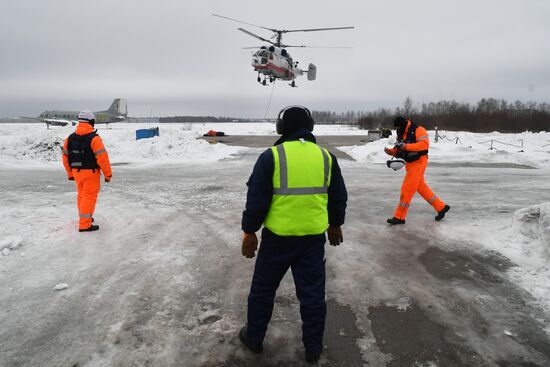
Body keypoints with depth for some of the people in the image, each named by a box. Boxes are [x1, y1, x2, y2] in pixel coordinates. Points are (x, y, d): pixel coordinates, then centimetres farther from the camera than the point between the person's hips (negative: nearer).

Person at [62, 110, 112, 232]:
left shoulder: (70, 138, 5)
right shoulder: (94, 138, -15)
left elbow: (65, 157, 10)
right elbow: (102, 158, -19)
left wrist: (70, 173, 19)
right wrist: (108, 174, -10)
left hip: (76, 172, 7)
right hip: (90, 173, -6)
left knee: (82, 195, 22)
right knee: (89, 197, 0)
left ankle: (85, 218, 38)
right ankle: (84, 225, 0)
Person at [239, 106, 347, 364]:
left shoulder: (271, 156, -10)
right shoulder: (326, 156, 2)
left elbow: (256, 199, -10)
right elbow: (338, 197, 10)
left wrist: (249, 231, 1)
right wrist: (335, 225, 24)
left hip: (278, 237, -3)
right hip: (314, 237, 3)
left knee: (263, 288, 16)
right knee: (312, 292, 14)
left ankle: (254, 337, 32)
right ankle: (313, 348, 27)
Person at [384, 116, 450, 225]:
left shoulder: (418, 130, -14)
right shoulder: (401, 134, 11)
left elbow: (425, 144, -25)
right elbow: (398, 151, 15)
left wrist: (406, 146, -29)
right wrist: (390, 151, -6)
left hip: (418, 162, -9)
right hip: (410, 164, 9)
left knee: (407, 189, -9)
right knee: (422, 188, 15)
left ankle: (399, 217, -3)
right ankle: (441, 207, 29)